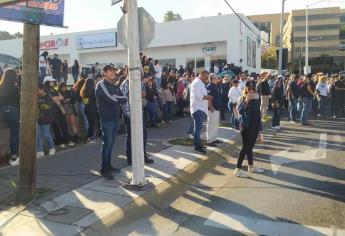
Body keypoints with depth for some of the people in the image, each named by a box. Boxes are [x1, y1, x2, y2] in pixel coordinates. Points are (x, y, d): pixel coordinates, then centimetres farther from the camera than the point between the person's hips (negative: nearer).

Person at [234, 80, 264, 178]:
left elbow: (258, 115, 14)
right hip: (245, 126, -5)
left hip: (254, 127, 6)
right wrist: (247, 100, -27)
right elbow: (240, 111, -26)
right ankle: (238, 169, 3)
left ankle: (251, 166, 29)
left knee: (250, 147, 15)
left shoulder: (256, 99, 7)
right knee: (245, 147, -4)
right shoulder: (242, 99, -9)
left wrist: (259, 128, 15)